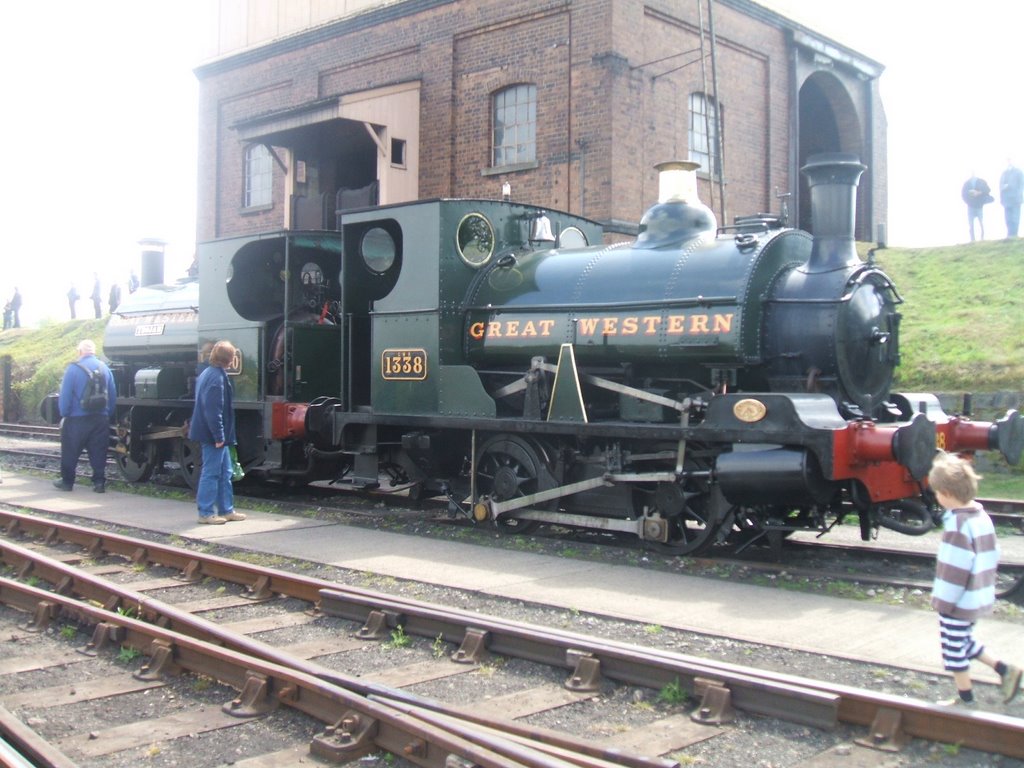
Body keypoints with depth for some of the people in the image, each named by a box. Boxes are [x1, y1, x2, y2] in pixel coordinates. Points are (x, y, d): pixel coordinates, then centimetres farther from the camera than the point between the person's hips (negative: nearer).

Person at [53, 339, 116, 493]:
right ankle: (99, 482, 8)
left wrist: (64, 414, 0)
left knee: (70, 452, 11)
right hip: (101, 419, 4)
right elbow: (113, 396, 7)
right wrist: (109, 416, 14)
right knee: (98, 452, 10)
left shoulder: (73, 369, -10)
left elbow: (65, 397, -11)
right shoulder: (105, 368, 4)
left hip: (77, 420, -4)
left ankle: (67, 481, 19)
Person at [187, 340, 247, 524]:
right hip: (213, 434, -10)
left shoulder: (208, 373, 12)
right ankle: (206, 513, 5)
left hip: (216, 434, 10)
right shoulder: (217, 377, -20)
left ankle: (226, 510, 22)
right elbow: (213, 410, -24)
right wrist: (219, 436, -21)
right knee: (211, 473, -2)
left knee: (225, 473, 15)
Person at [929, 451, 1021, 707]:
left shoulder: (957, 523, -23)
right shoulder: (982, 516, 5)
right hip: (979, 598, 9)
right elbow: (992, 556, 14)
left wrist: (942, 600, -15)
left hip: (957, 602, -9)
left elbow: (954, 568, -23)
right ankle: (1004, 670, 20)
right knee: (963, 641, 25)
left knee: (954, 649, 7)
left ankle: (965, 699, 18)